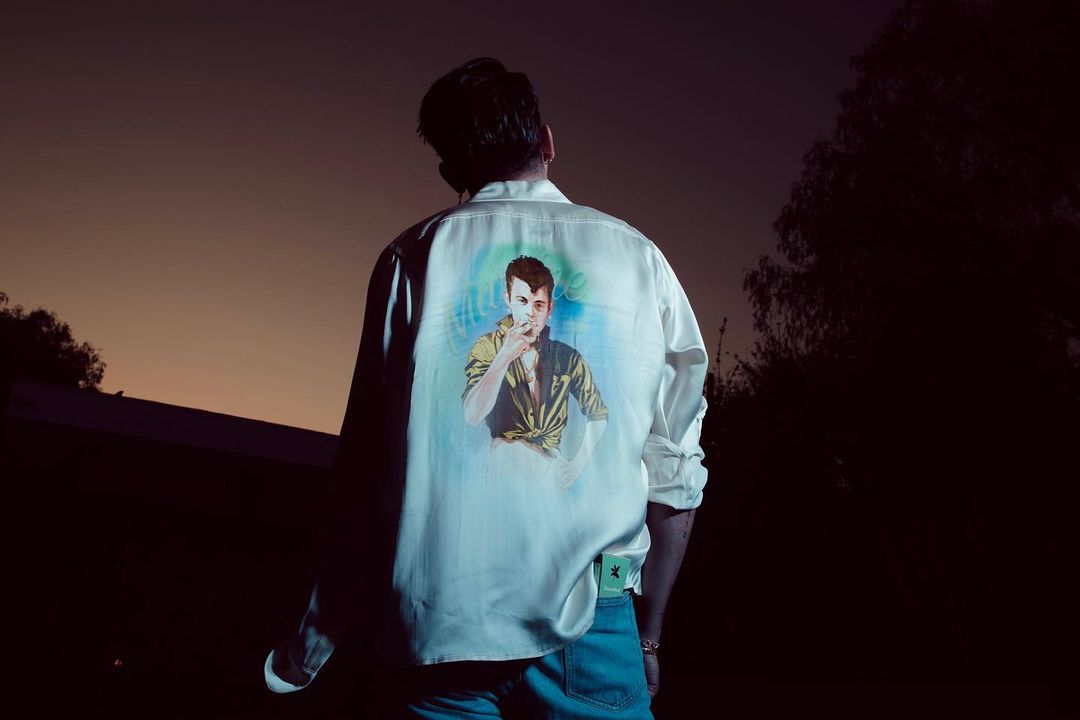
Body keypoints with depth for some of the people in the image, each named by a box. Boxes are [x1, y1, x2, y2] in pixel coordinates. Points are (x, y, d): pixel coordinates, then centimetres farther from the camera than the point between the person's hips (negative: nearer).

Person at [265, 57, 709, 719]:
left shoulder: (414, 254, 4)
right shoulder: (638, 254, 5)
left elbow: (369, 463, -2)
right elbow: (676, 471, 2)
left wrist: (315, 642, 6)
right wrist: (648, 636, 13)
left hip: (436, 621, 1)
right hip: (588, 626, 0)